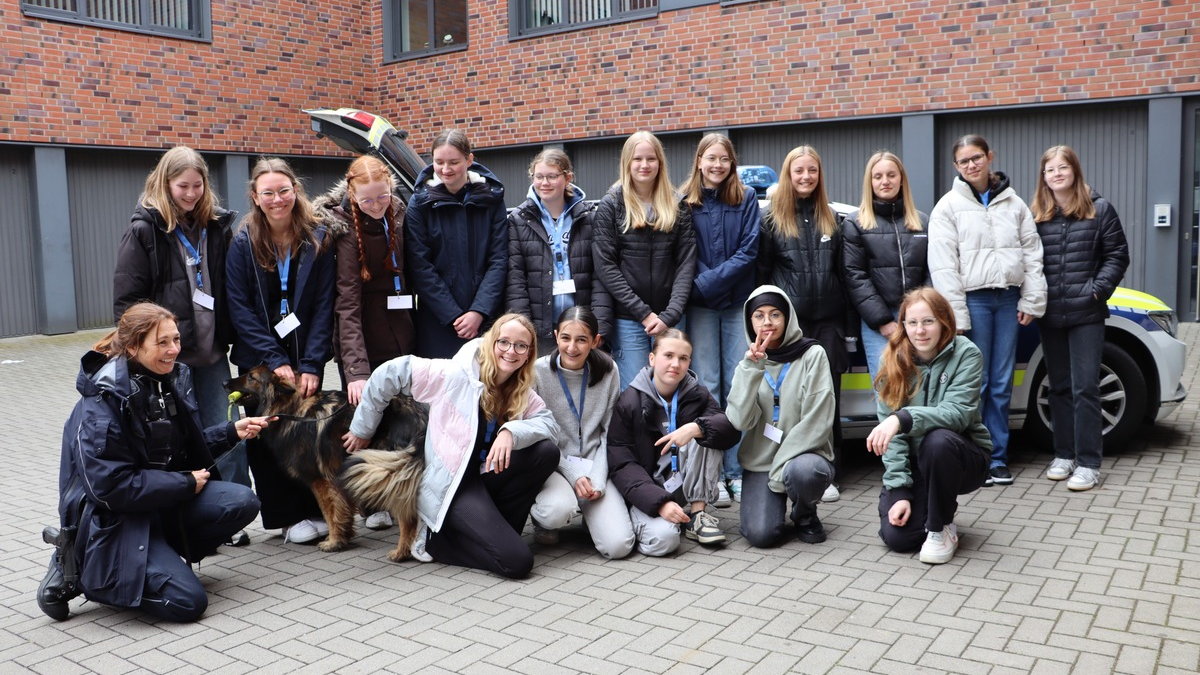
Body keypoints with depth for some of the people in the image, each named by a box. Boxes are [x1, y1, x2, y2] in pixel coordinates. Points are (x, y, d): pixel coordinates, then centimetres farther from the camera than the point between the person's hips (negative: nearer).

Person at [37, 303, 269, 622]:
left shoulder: (172, 378, 3)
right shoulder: (102, 404, -20)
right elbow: (111, 487, -23)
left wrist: (232, 431, -2)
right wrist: (187, 484, -17)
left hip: (165, 500, 7)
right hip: (114, 519, -7)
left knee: (242, 502, -15)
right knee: (187, 602, -18)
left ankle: (163, 552, 3)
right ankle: (77, 571, 2)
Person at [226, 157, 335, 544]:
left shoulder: (318, 238, -3)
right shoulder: (243, 243, -5)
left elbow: (324, 305, -5)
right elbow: (239, 308, -7)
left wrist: (311, 364, -12)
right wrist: (276, 361, -13)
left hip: (305, 355, 0)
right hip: (258, 360, 0)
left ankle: (314, 510, 19)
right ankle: (287, 516, 15)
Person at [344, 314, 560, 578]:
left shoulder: (522, 392, 5)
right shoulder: (456, 374, -14)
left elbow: (549, 423, -8)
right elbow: (389, 373, -12)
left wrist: (511, 431, -27)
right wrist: (362, 430, -4)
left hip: (485, 478, 7)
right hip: (452, 486, -7)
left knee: (547, 452, -16)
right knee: (517, 561, -20)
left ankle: (492, 529, -2)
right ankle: (438, 539, 3)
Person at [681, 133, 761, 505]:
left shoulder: (747, 198, 5)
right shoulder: (685, 202, 4)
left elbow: (749, 250, -3)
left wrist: (711, 281, -12)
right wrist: (697, 285, -16)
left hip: (739, 302, 1)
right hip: (700, 305, 0)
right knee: (707, 387, 0)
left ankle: (737, 471, 8)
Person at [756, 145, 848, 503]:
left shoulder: (831, 219, 15)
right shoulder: (772, 219, 4)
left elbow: (842, 271, 16)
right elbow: (761, 271, 3)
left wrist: (844, 317, 11)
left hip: (828, 320, 3)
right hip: (789, 321, -3)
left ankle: (827, 474, 9)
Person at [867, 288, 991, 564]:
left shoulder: (966, 353, -14)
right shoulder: (892, 360, -7)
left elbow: (958, 413, -28)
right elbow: (890, 430, -12)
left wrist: (903, 418, -42)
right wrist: (899, 489, -19)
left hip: (963, 458, -2)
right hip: (913, 461, 2)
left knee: (938, 439, -36)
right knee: (896, 535, -17)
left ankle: (941, 528, -12)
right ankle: (933, 509, 19)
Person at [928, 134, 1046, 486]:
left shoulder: (1013, 203, 12)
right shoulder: (948, 206, 1)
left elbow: (1032, 253, 11)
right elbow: (943, 266, -6)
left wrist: (1032, 301, 3)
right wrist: (955, 316, -12)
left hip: (1008, 298, 3)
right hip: (973, 299, -3)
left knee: (1002, 385, 6)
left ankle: (998, 457, 15)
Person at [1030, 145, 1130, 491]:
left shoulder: (1099, 209, 0)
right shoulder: (1036, 215, 6)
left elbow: (1117, 255, 1)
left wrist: (1097, 289, -10)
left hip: (1086, 314, -3)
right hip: (1050, 316, 3)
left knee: (1084, 388, -5)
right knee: (1059, 387, 11)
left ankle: (1088, 463, 1)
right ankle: (1064, 454, 21)